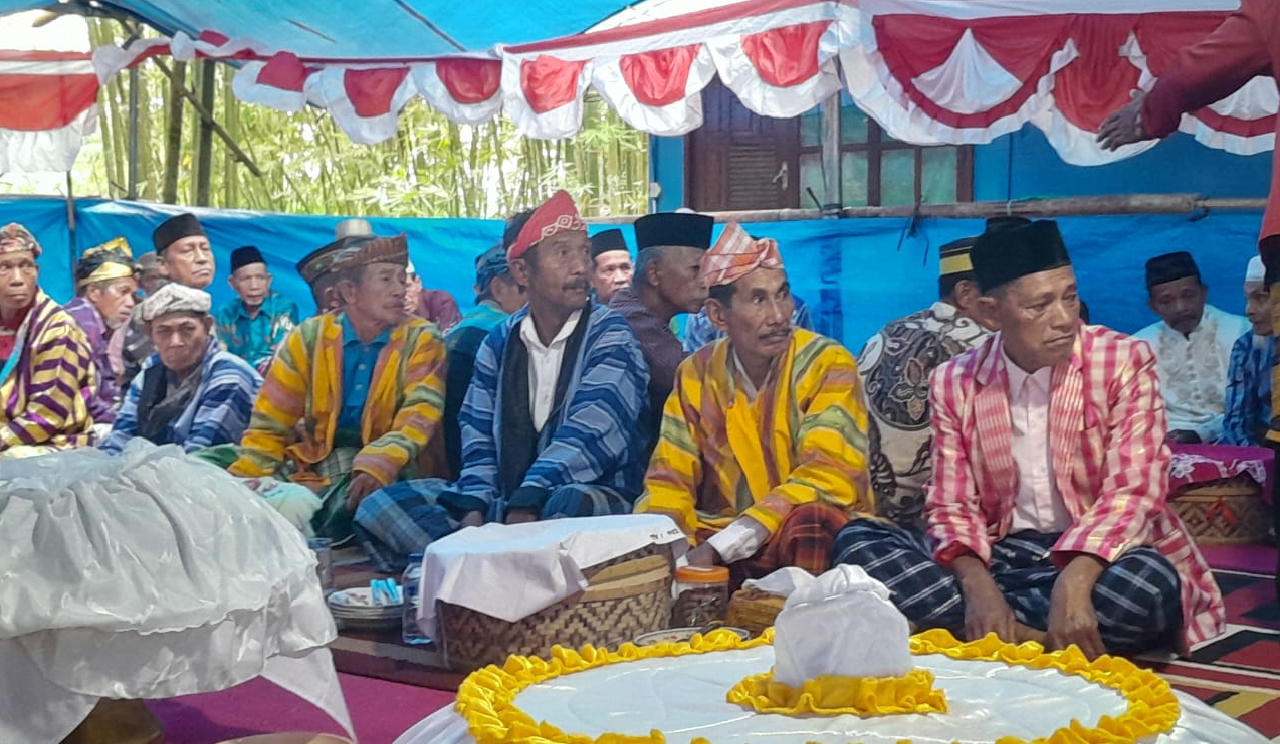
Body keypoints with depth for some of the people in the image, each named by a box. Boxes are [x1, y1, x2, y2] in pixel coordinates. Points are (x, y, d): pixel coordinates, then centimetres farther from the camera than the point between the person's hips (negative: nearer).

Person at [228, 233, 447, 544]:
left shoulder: (421, 340, 0)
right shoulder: (307, 338, 5)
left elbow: (420, 414, -15)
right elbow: (270, 425, 7)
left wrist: (378, 466, -33)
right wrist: (246, 482, -10)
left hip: (390, 471, -2)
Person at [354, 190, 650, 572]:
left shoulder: (610, 337, -3)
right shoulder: (499, 341, 12)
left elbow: (589, 433, -18)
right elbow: (479, 438, 10)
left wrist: (528, 501, -31)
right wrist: (474, 509, -10)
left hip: (597, 494, -5)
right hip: (505, 501, 5)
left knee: (569, 503, -40)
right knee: (382, 505, -11)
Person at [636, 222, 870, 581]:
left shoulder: (827, 364, -9)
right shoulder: (696, 375, 4)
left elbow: (831, 475, -20)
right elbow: (671, 479, 3)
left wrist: (717, 548, -28)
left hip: (816, 541, -2)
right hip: (718, 539, 2)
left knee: (811, 521, -36)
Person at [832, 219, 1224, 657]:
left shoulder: (1124, 361, -6)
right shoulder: (955, 383, 3)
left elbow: (1133, 491, -15)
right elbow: (952, 505, 0)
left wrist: (1074, 582, -33)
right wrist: (977, 584, -23)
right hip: (1002, 556, 3)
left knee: (1152, 583, -37)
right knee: (858, 540, -17)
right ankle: (1031, 638, -28)